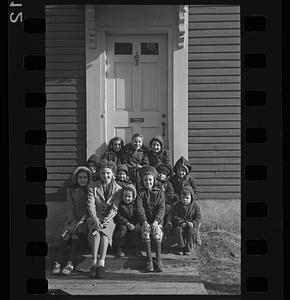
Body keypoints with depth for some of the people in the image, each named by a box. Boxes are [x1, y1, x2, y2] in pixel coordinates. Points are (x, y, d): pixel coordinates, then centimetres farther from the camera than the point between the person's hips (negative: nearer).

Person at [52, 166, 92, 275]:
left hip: (85, 220, -2)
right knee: (65, 234, -25)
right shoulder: (71, 190, 11)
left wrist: (81, 221, -13)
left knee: (75, 232, -29)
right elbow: (69, 208, 5)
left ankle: (71, 264, -31)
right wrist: (72, 222, -11)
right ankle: (58, 262, -27)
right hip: (72, 219, 2)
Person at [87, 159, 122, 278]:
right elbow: (90, 205, -4)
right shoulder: (93, 187, 7)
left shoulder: (118, 189, 4)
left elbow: (114, 209, -5)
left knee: (105, 232, -31)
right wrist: (95, 219, -21)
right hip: (96, 218, 1)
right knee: (96, 232, -30)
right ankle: (94, 262, -33)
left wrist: (104, 221, -19)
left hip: (110, 219, -1)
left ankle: (101, 262, -35)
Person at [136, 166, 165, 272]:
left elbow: (161, 209, -3)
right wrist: (144, 221, -21)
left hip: (157, 220, 0)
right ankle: (149, 260, -27)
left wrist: (156, 221, -20)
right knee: (145, 231, -30)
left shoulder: (159, 193, 9)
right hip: (145, 220, 0)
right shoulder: (140, 193, 9)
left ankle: (158, 260, -28)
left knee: (156, 231, -30)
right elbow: (139, 208, -5)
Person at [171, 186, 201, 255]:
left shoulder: (195, 206, 2)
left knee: (191, 231, -32)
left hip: (191, 225, -1)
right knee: (178, 230, -31)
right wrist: (181, 223, -20)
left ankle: (188, 249, -15)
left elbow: (198, 218, -2)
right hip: (180, 225, 1)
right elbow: (175, 217, -3)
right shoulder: (177, 206, 3)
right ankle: (181, 247, -16)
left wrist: (193, 223, -21)